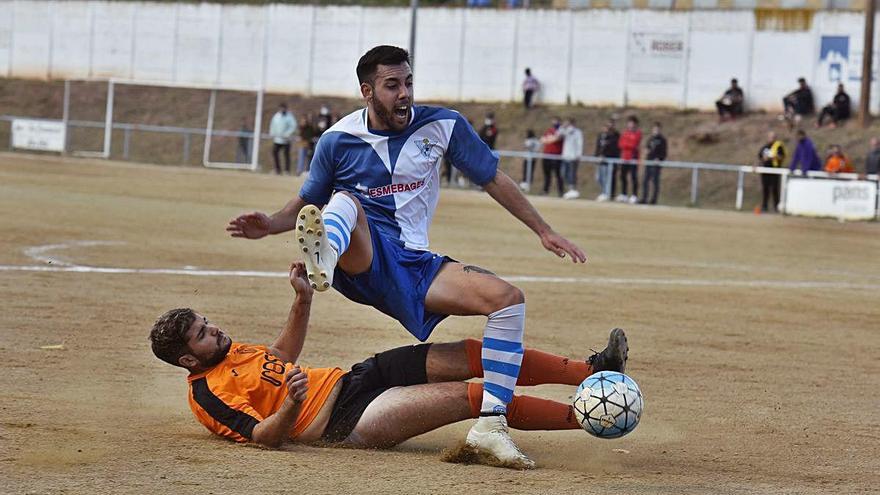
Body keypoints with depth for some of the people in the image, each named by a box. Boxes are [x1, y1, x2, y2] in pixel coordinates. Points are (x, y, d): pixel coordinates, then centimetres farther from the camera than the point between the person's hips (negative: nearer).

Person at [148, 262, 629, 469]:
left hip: (352, 378, 10)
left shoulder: (230, 350, 14)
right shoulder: (208, 395, -12)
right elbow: (267, 435, -21)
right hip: (350, 419, -10)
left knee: (473, 355, -2)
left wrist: (302, 301, 18)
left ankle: (591, 371, 2)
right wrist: (291, 405, -41)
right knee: (480, 397, -18)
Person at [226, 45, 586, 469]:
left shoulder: (443, 126, 2)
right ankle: (324, 257, -73)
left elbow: (493, 180, 10)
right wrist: (271, 225, -9)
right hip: (360, 257, -3)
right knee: (346, 200, -34)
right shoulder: (338, 140, 0)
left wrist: (543, 231, 9)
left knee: (508, 298, -18)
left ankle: (491, 424, -22)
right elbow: (308, 202, 11)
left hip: (415, 267, 3)